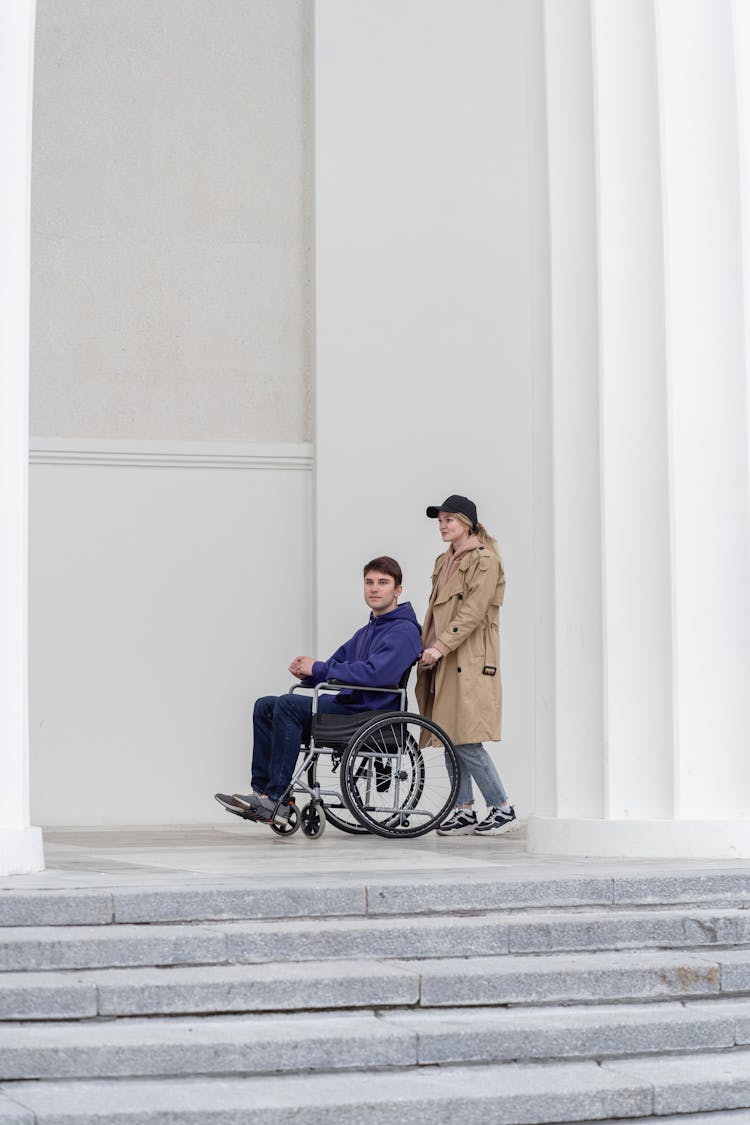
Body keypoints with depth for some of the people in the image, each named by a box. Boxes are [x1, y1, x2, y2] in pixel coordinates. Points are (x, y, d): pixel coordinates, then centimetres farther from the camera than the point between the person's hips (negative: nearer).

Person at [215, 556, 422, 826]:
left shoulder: (403, 631, -8)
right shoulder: (366, 631, 23)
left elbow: (375, 672, -24)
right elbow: (336, 665, 23)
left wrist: (318, 669, -15)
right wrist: (309, 674, -2)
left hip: (370, 713, -10)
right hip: (345, 703, 10)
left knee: (287, 705, -25)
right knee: (265, 706, 2)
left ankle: (277, 799, -25)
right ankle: (262, 791, -5)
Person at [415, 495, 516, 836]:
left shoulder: (485, 561, -7)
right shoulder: (443, 562, 19)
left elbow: (473, 612, -15)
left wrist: (440, 647, -20)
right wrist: (427, 647, 9)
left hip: (470, 663, -8)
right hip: (444, 664, 8)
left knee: (466, 741, -12)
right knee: (449, 738, 7)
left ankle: (502, 808, -1)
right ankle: (464, 811, 13)